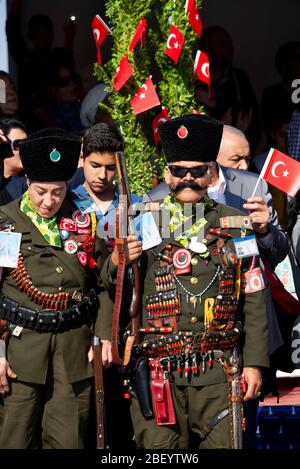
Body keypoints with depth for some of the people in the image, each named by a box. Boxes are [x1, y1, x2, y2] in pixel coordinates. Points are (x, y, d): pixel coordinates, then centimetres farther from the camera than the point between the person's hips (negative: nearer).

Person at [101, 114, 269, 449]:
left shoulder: (236, 225, 8)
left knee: (225, 443, -4)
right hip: (158, 371, 0)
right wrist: (116, 263, -11)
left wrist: (254, 363, 3)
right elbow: (110, 289, 11)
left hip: (220, 371, 0)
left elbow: (254, 301, 8)